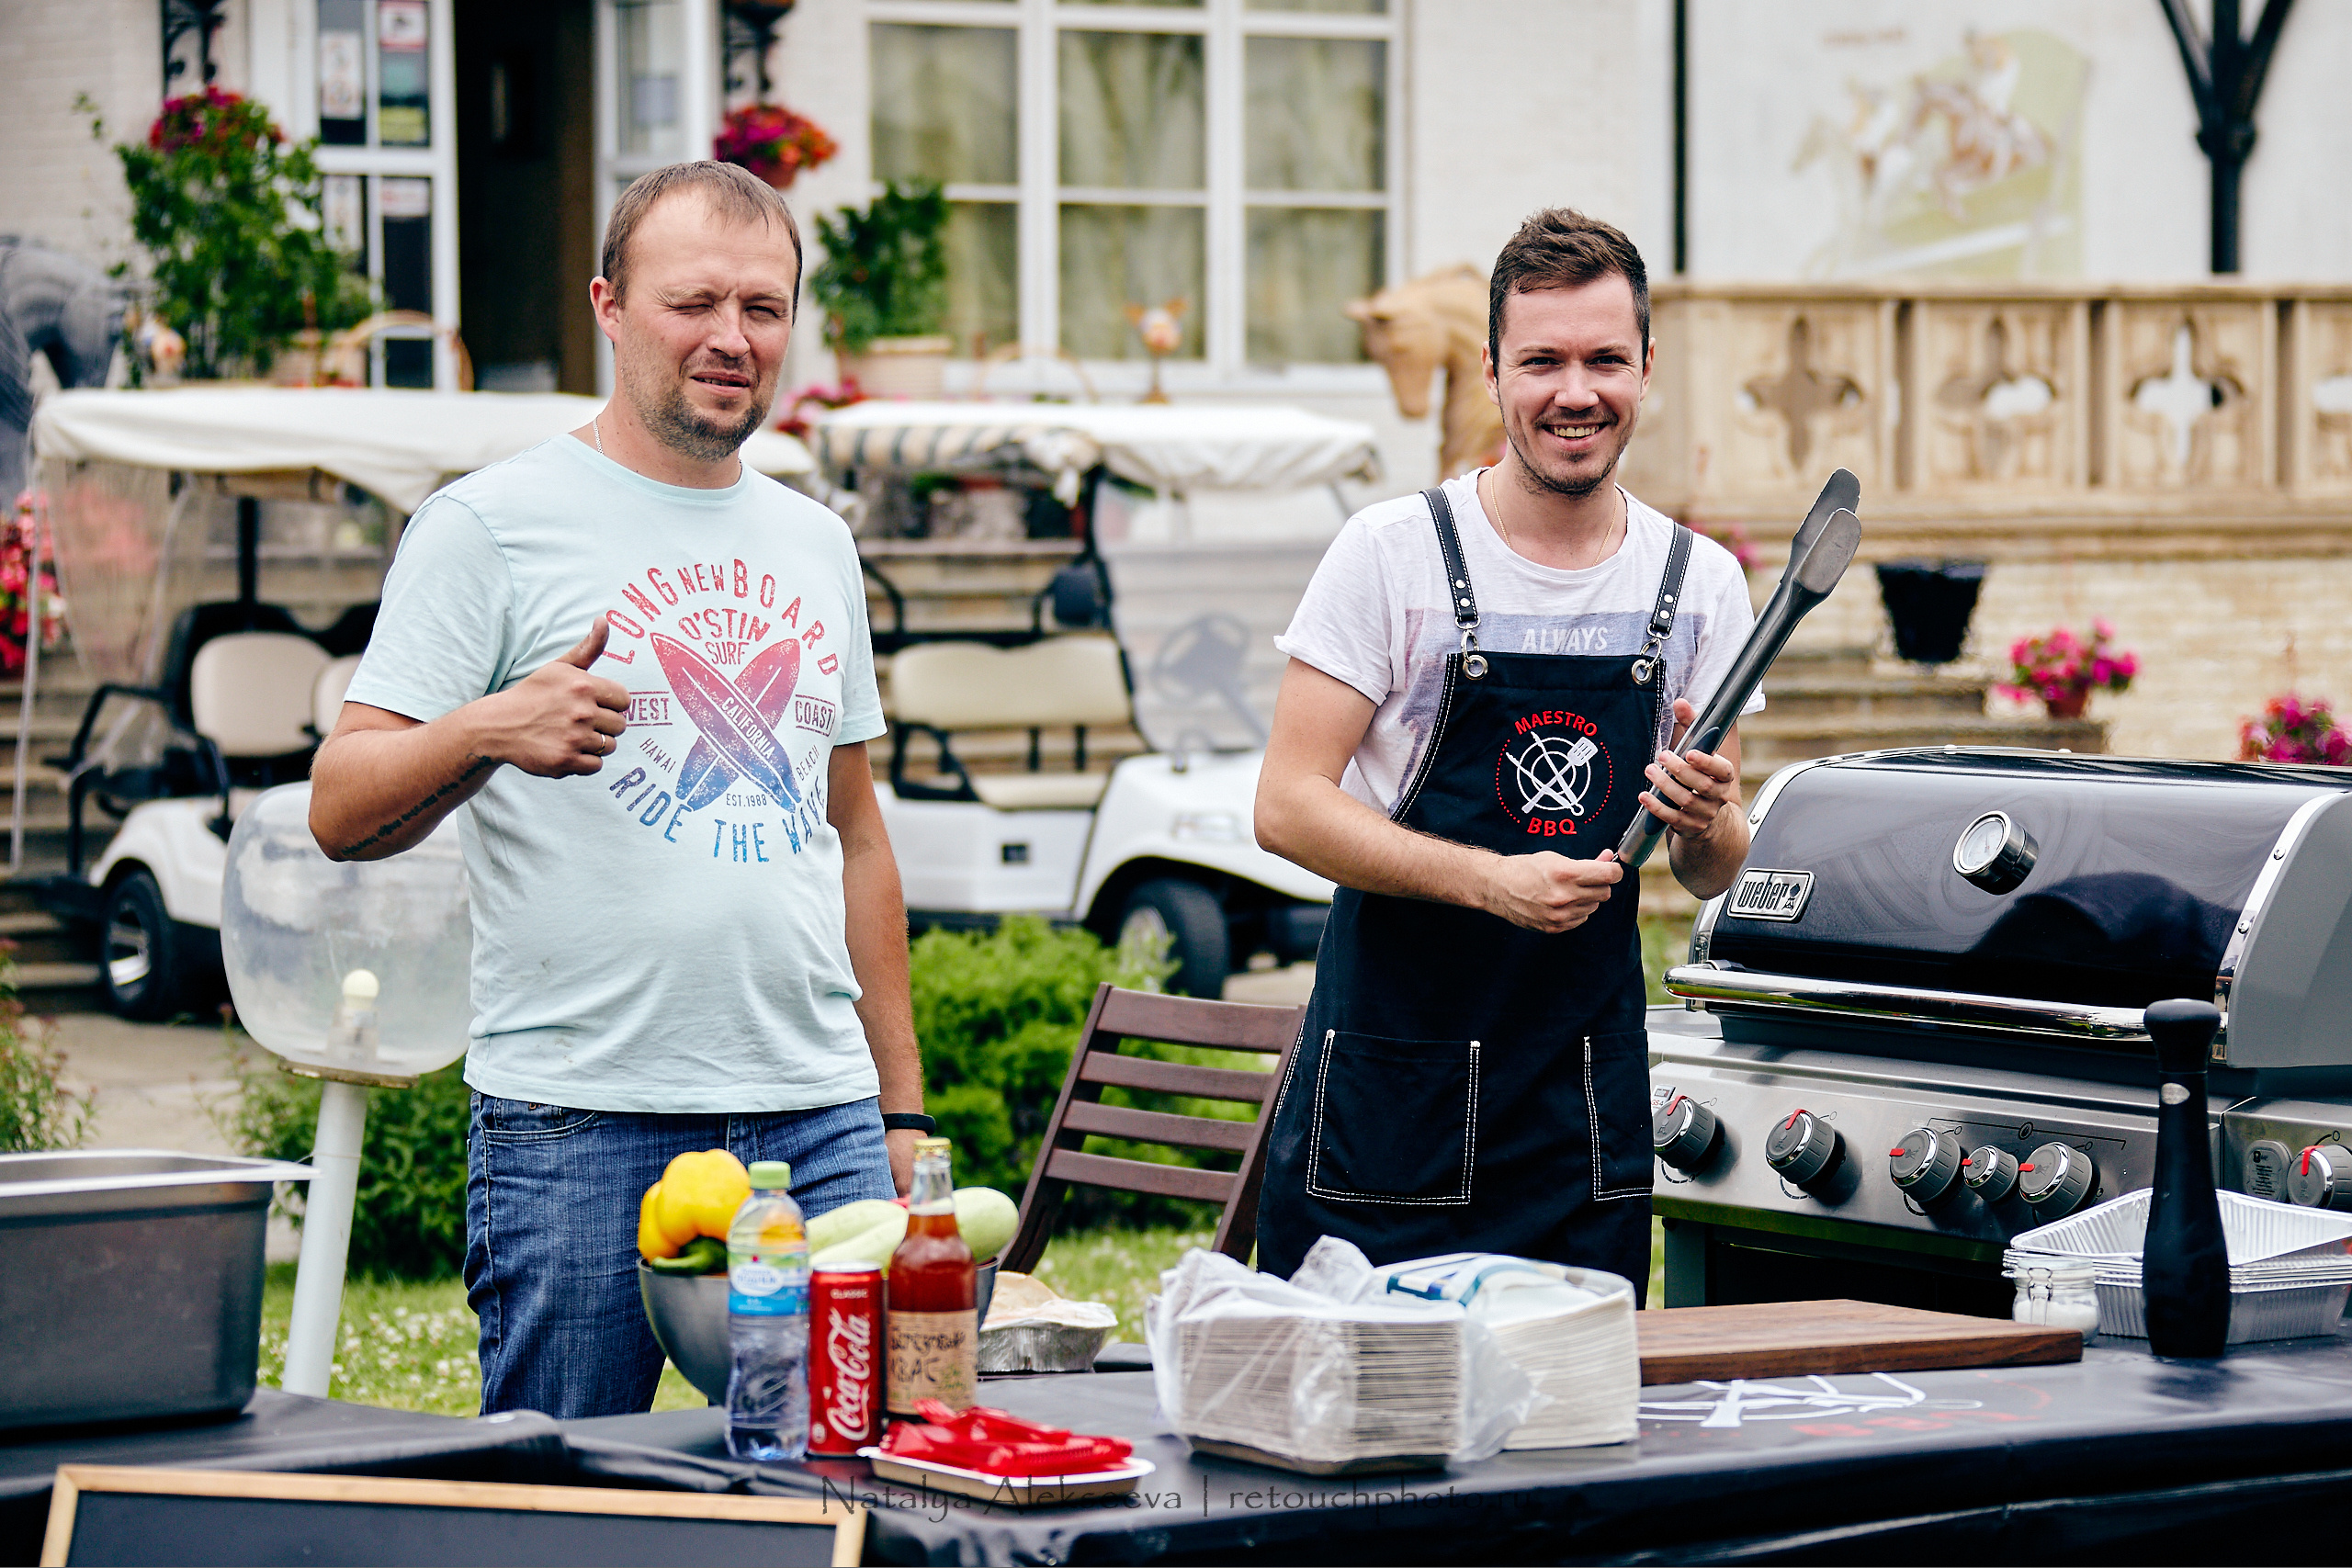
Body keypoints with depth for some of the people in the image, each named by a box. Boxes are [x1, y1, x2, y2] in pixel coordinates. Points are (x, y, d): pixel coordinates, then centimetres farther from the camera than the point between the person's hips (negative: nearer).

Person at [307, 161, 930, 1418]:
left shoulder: (815, 545, 17)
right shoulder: (491, 525, -2)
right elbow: (341, 812, -7)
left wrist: (902, 1106, 18)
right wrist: (486, 729, -27)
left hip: (820, 1125, 5)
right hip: (579, 1125, -5)